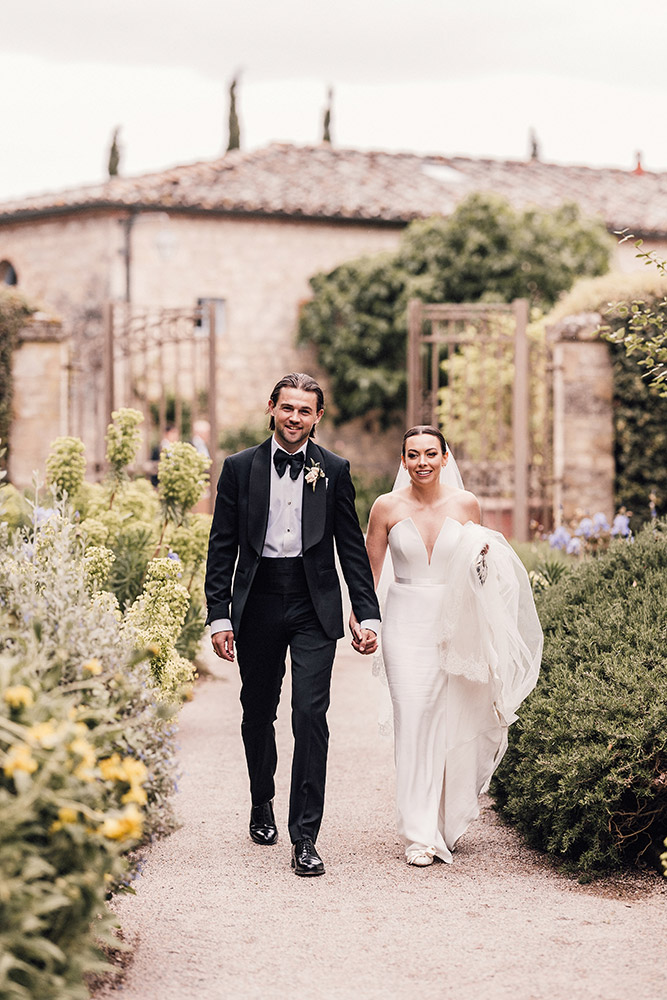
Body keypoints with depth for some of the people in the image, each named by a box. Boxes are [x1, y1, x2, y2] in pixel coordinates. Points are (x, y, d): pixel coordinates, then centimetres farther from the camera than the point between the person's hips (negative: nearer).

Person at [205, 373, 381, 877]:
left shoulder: (334, 470, 5)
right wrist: (219, 616, -2)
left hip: (314, 608, -1)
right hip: (258, 604, 1)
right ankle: (262, 803, 38)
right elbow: (222, 547, 4)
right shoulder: (240, 467, 5)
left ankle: (305, 838, -7)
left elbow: (352, 546, 6)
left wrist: (368, 614, 0)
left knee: (311, 715, -10)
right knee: (258, 714, 13)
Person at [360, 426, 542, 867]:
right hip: (407, 621, -1)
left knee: (454, 719, 3)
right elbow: (370, 569, 5)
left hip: (455, 623, 1)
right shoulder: (387, 507, -1)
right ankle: (420, 834, -3)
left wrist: (483, 556, -5)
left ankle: (450, 819, 25)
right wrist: (359, 619, -4)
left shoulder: (466, 503, 3)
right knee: (414, 719, -8)